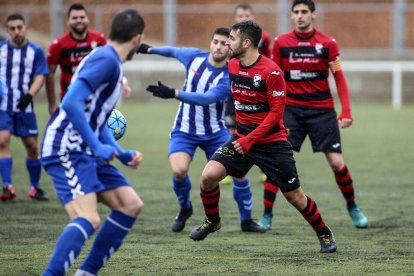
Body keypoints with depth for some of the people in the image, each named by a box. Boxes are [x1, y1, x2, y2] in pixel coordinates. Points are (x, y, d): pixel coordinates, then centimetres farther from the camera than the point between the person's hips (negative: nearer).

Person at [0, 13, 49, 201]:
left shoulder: (36, 51, 3)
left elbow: (40, 76, -4)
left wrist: (30, 95, -20)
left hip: (24, 107, 0)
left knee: (32, 147, 4)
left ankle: (34, 188, 21)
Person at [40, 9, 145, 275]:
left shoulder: (112, 63, 18)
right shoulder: (105, 59, -14)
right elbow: (71, 104, -25)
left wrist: (123, 155, 18)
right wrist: (98, 147, -21)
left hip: (86, 152, 10)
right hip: (67, 150, -10)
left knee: (131, 204, 8)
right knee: (88, 219, -23)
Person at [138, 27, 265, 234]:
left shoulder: (229, 77, -18)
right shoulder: (194, 57, -5)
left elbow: (207, 98, -34)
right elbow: (174, 51, 18)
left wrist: (174, 93, -42)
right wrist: (150, 49, 31)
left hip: (215, 132, -1)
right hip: (185, 130, 1)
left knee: (239, 172, -9)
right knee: (179, 171, -23)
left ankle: (247, 221, 13)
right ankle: (184, 209, 9)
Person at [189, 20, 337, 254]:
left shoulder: (271, 71, -18)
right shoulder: (232, 66, 3)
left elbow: (276, 112, -18)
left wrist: (249, 140, -22)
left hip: (272, 142, -5)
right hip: (241, 138, 5)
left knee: (294, 196, 2)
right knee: (209, 175, -15)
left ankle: (325, 234, 23)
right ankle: (212, 221, 10)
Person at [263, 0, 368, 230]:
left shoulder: (327, 43, -3)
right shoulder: (281, 43, 0)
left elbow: (339, 78, 1)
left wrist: (346, 111, -7)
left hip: (322, 109, -1)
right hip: (291, 109, 1)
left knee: (337, 162, -2)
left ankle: (353, 208, 21)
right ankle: (267, 215, -1)